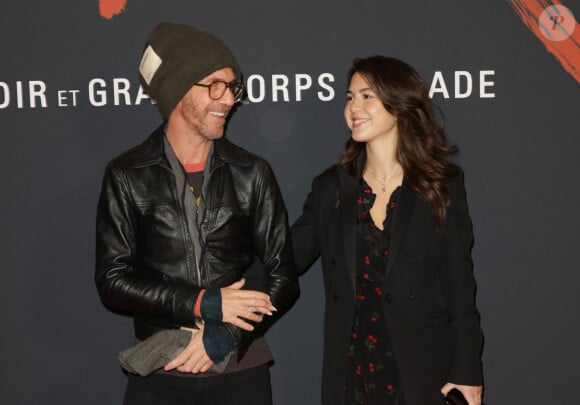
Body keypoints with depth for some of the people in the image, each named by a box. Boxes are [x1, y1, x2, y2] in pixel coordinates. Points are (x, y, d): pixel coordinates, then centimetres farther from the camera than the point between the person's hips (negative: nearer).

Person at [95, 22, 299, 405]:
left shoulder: (252, 174, -1)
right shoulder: (127, 176, -3)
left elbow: (283, 279, 0)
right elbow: (112, 279, -6)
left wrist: (225, 335, -13)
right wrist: (204, 303, -15)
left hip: (240, 366, 1)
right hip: (159, 371, -1)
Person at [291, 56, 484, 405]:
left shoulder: (442, 184, -3)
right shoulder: (331, 187, 4)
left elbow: (459, 284, -4)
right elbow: (285, 260, 0)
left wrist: (467, 370, -5)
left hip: (422, 367, -2)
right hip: (351, 366, 2)